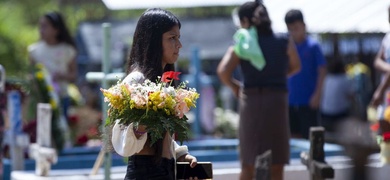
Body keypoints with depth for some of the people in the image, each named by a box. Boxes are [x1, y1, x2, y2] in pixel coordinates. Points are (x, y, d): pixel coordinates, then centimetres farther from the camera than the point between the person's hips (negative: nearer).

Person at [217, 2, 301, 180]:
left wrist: (234, 87, 2)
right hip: (277, 100, 0)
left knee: (248, 164, 10)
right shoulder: (285, 43, 4)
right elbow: (295, 67, 19)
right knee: (276, 164, 6)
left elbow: (223, 71, -15)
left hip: (250, 100, 0)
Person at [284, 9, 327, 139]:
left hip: (308, 102, -4)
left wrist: (317, 94, -13)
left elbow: (322, 70, -8)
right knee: (293, 136, 10)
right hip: (290, 100, 5)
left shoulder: (312, 46, -7)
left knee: (309, 136, -1)